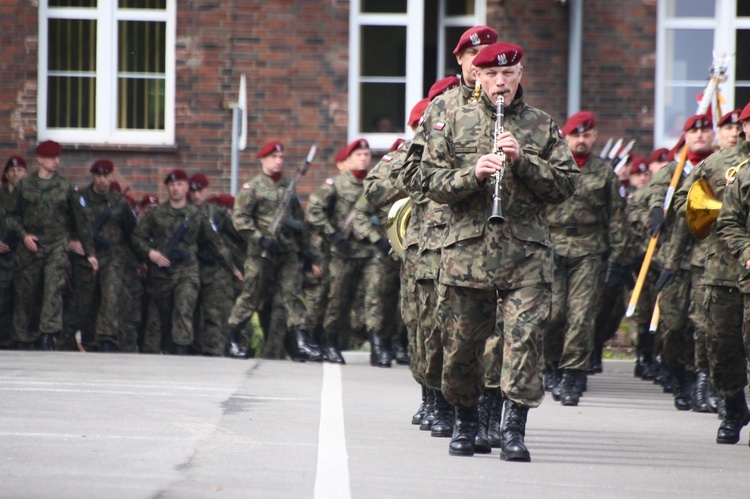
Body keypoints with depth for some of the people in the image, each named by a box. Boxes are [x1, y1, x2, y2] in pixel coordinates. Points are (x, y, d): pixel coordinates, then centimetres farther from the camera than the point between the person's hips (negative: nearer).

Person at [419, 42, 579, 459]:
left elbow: (566, 184, 3)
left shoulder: (544, 126, 10)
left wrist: (522, 161, -10)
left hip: (527, 253, -1)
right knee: (461, 343, 6)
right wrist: (473, 173, -13)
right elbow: (433, 182, 4)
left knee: (525, 339, -12)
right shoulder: (454, 123, 9)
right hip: (467, 249, 1)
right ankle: (466, 422, 27)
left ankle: (515, 429, -11)